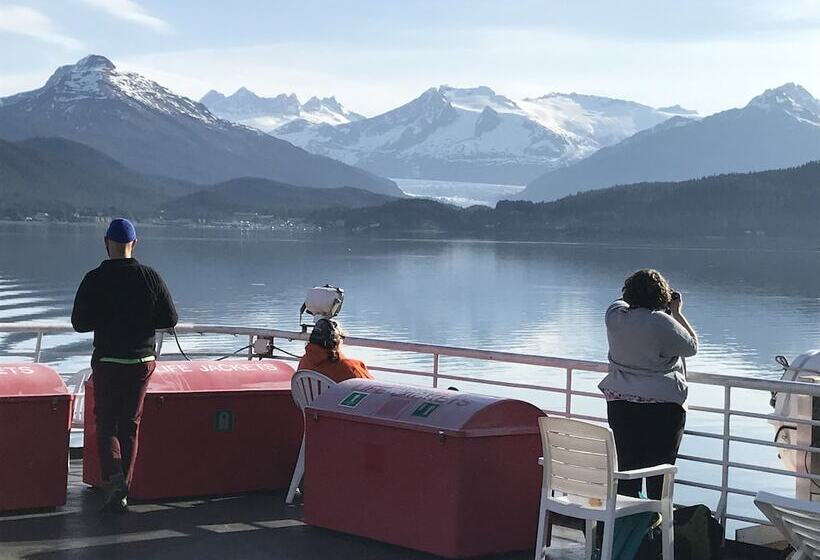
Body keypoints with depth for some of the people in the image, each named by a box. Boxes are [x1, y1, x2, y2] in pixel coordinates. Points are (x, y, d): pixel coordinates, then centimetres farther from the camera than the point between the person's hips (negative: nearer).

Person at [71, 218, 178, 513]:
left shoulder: (94, 279, -11)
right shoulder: (150, 276, -5)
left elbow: (79, 323, -7)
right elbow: (170, 319, 0)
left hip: (107, 362, -2)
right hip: (143, 360, 2)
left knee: (106, 423, 9)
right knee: (130, 424, 12)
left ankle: (114, 477, -15)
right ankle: (121, 492, 16)